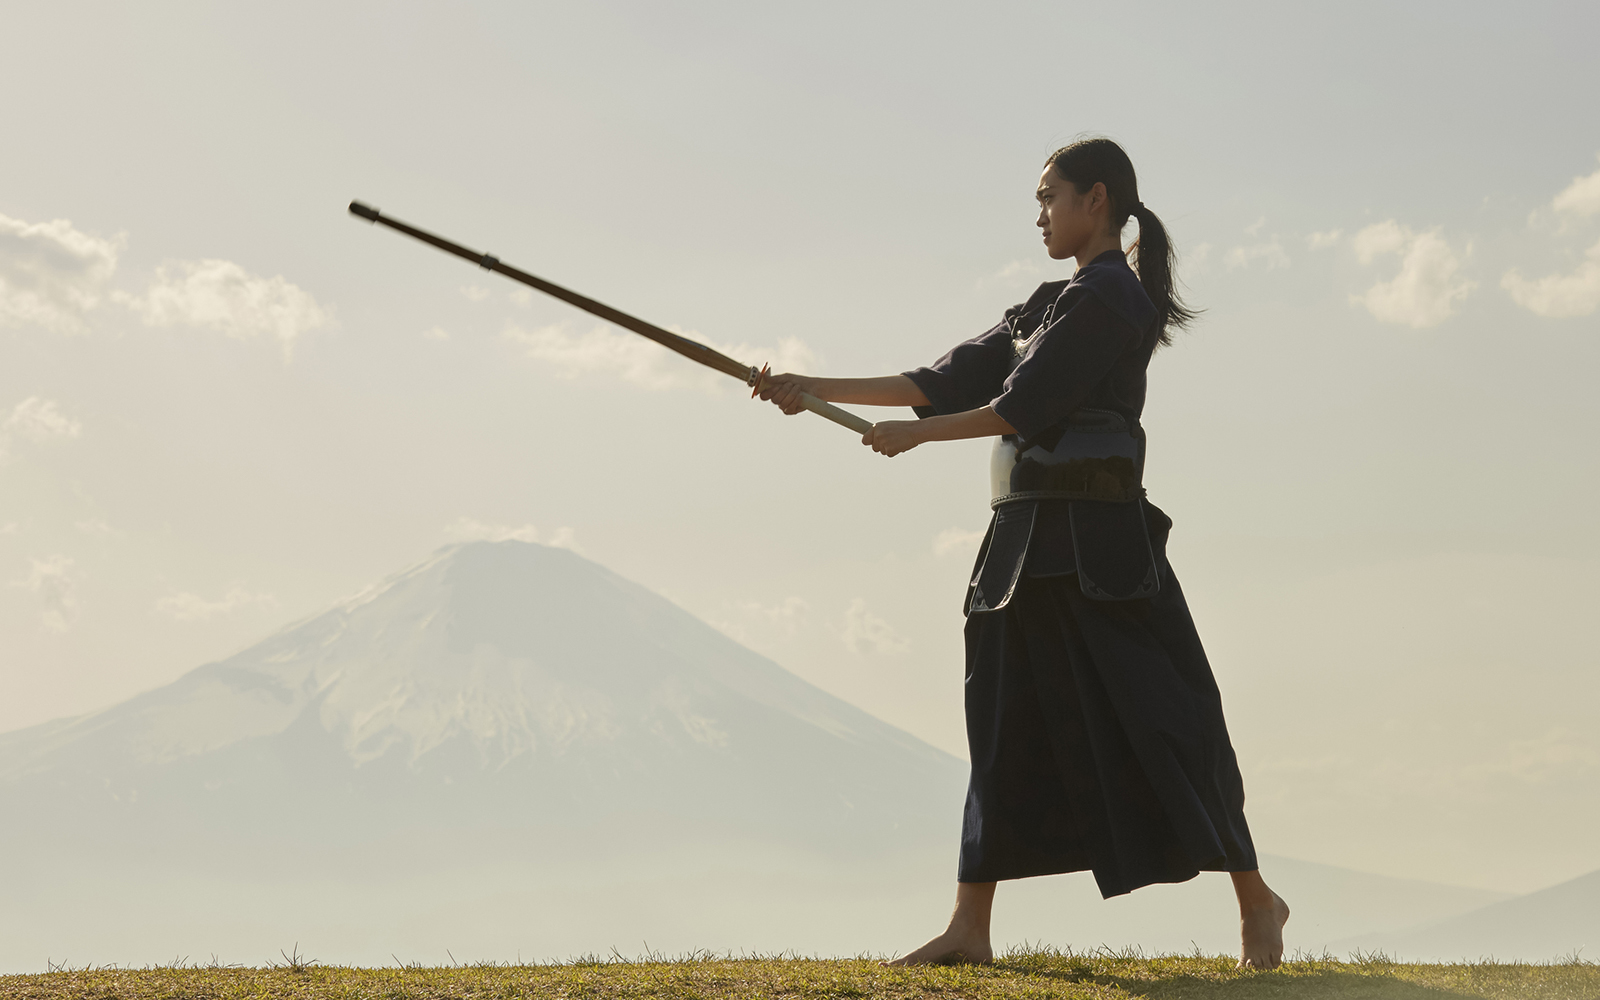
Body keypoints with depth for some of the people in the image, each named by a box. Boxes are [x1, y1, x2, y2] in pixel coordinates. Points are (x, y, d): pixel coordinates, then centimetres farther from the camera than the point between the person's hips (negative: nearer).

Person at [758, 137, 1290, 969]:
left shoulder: (1104, 296, -9)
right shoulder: (1052, 307, 20)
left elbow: (1024, 406, -13)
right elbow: (954, 381, 18)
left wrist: (915, 433, -3)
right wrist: (819, 390, 14)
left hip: (1089, 541, -10)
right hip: (1034, 536, 10)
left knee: (1151, 717, -6)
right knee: (1007, 726, 7)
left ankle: (1255, 899, 7)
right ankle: (970, 929, 9)